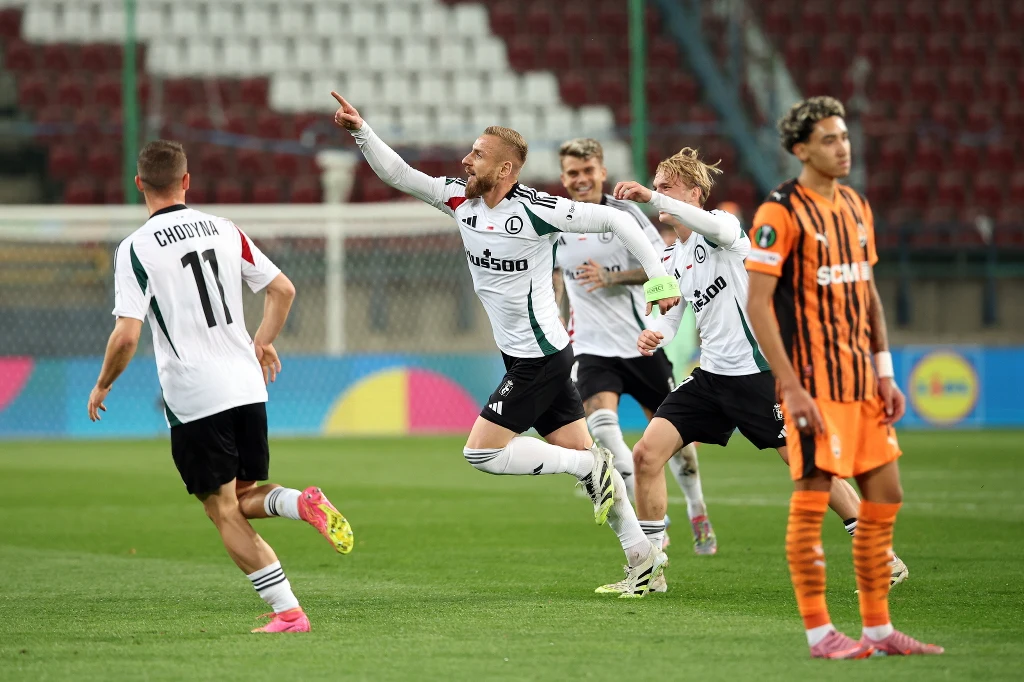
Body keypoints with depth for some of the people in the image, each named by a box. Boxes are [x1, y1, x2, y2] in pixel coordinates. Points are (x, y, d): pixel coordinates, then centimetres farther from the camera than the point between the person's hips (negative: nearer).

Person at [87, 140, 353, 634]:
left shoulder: (135, 248, -9)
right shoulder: (223, 229, 7)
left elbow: (127, 335, -15)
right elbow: (282, 289, 12)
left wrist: (102, 386, 2)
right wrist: (263, 343, 28)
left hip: (194, 401, -5)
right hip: (246, 386, 5)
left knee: (225, 514, 3)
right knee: (244, 498, 19)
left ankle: (287, 611, -5)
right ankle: (301, 503, -13)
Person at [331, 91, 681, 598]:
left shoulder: (536, 211, -18)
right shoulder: (461, 200, 3)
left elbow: (615, 220, -14)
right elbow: (397, 174, 3)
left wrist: (659, 280, -15)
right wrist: (361, 132, -11)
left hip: (540, 359, -8)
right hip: (523, 359, 8)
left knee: (482, 451, -11)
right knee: (584, 456, 9)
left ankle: (591, 467, -1)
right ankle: (642, 559, 13)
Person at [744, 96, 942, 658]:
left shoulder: (856, 207, 13)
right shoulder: (781, 212, -10)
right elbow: (758, 303, -13)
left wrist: (884, 373, 12)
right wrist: (791, 387, -18)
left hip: (862, 381, 8)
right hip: (814, 383, -8)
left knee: (884, 496, 7)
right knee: (812, 499, -5)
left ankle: (878, 628, 14)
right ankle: (819, 633, 0)